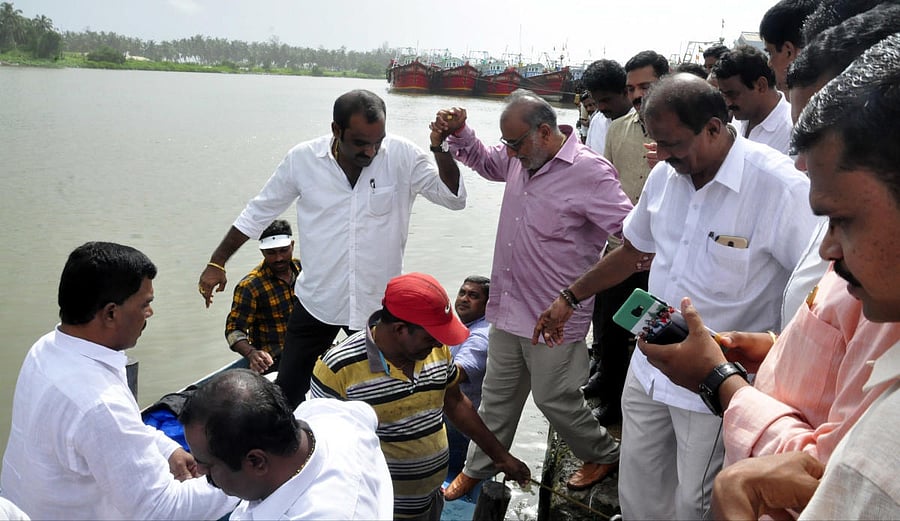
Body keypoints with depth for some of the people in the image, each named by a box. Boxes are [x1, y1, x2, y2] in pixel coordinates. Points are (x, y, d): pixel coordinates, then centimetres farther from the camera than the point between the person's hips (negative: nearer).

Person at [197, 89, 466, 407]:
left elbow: (454, 198, -12)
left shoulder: (402, 156, -11)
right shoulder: (302, 159, -8)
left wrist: (440, 149, -28)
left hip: (378, 304, 0)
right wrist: (217, 262, 7)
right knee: (286, 395, 8)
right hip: (316, 301, 1)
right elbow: (258, 213, 4)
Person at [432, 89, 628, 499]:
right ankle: (477, 469, 37)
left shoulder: (590, 172, -19)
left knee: (555, 399, 8)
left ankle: (602, 454, 35)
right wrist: (458, 134, 6)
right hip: (508, 309, 7)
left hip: (554, 320, -7)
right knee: (497, 396, 19)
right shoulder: (520, 158, 3)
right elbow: (483, 160, 24)